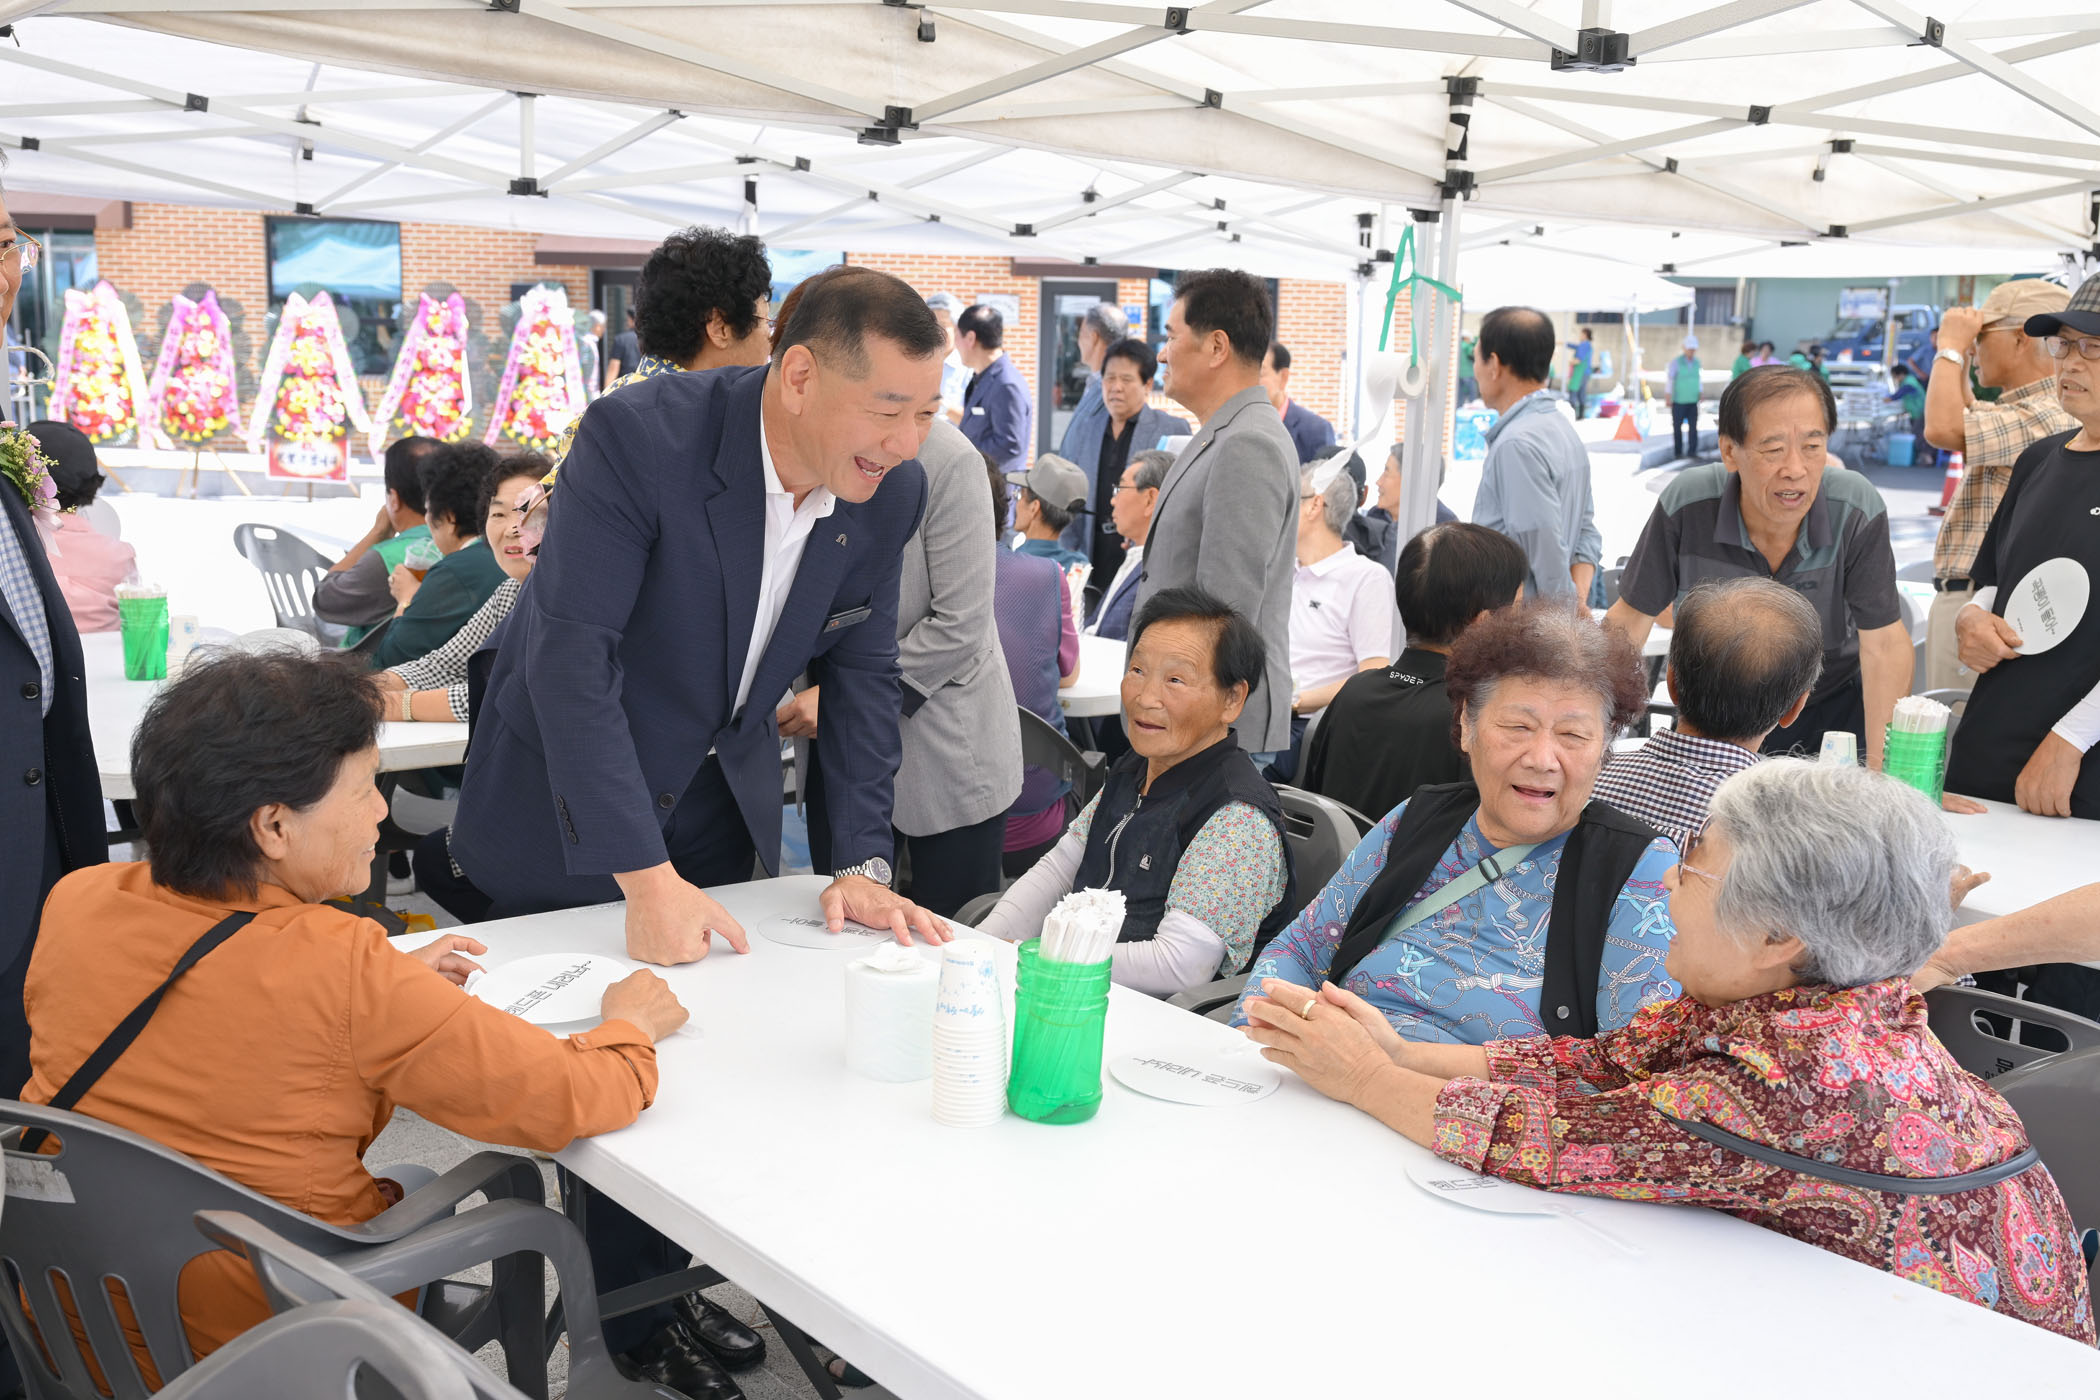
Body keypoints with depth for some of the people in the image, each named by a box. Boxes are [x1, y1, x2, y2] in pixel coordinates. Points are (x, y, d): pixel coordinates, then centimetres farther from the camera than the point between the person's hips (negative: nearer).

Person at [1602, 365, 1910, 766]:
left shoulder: (1858, 511, -23)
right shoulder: (1685, 505, -22)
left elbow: (1884, 646, -20)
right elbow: (1632, 617, -11)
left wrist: (1881, 772, -25)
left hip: (1832, 709, 0)